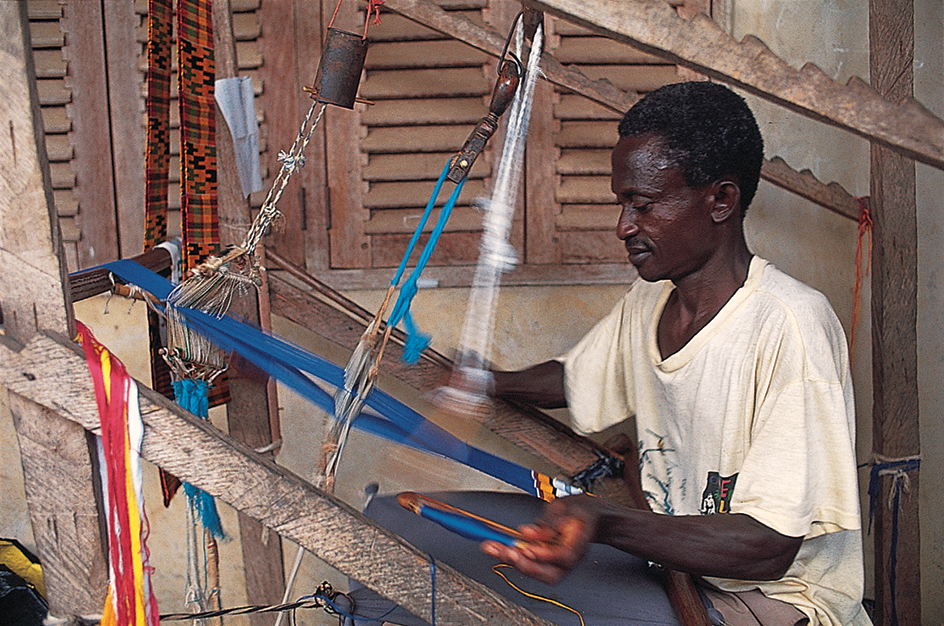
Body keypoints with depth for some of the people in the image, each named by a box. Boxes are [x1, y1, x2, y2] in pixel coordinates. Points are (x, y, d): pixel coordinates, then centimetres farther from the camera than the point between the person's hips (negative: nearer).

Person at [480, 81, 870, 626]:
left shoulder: (791, 325, -23)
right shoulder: (648, 302, 3)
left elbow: (769, 547, -28)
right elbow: (573, 379, 25)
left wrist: (604, 523, -41)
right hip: (669, 562, 7)